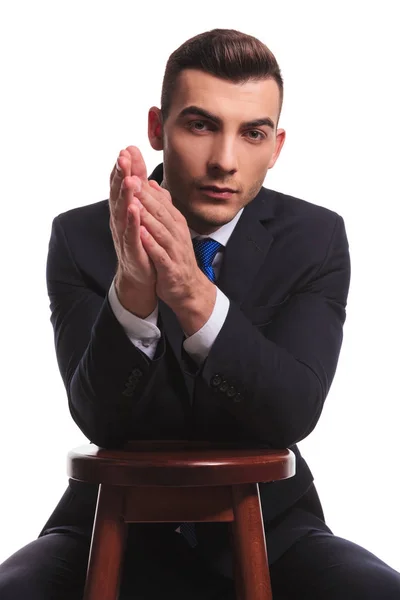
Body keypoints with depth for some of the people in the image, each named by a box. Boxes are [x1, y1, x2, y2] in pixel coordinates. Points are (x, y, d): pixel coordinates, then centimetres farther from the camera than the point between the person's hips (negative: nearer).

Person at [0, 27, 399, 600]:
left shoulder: (316, 238, -6)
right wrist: (132, 288, -37)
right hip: (119, 526, 0)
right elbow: (99, 420, -17)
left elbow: (296, 413, -19)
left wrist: (196, 297, -36)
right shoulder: (80, 237, -7)